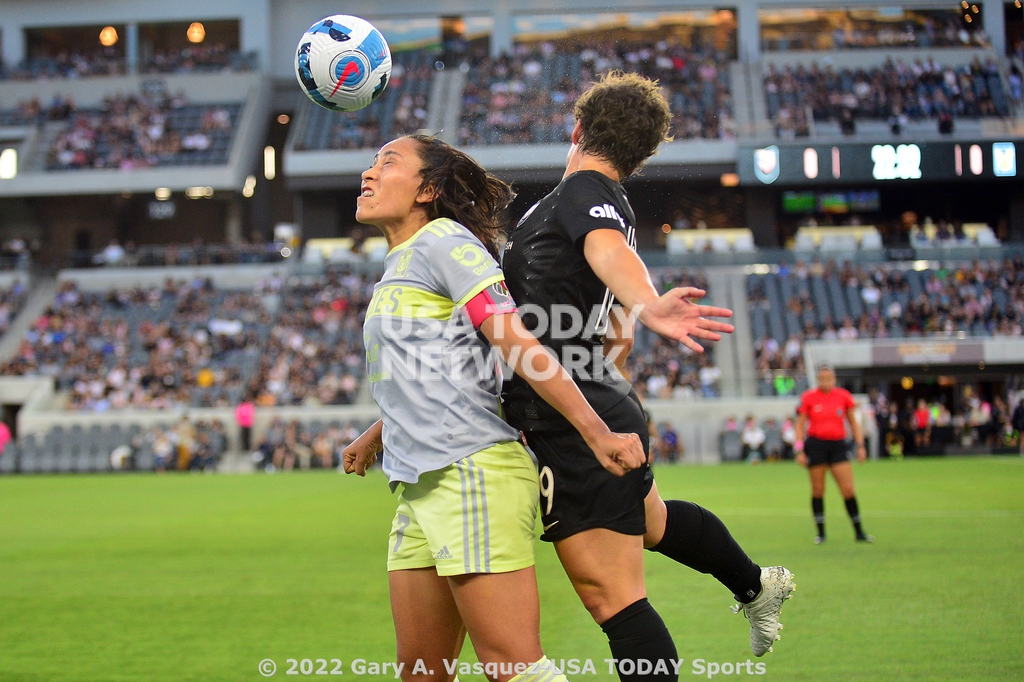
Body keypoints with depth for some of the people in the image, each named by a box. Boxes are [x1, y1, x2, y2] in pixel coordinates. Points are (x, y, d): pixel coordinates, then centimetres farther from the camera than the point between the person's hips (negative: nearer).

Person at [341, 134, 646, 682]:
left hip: (475, 473, -9)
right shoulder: (396, 267, 21)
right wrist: (373, 438, 44)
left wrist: (596, 434, -20)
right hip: (420, 486, 9)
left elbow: (518, 346, -14)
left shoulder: (443, 241, -5)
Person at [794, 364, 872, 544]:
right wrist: (800, 451, -4)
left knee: (848, 489, -5)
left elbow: (853, 422, 12)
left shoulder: (843, 396, 4)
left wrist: (860, 446, 6)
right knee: (818, 490, 3)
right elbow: (800, 425, 3)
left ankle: (859, 532, 4)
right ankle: (821, 533, 14)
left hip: (838, 445, 1)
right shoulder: (809, 397, -1)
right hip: (816, 445, -1)